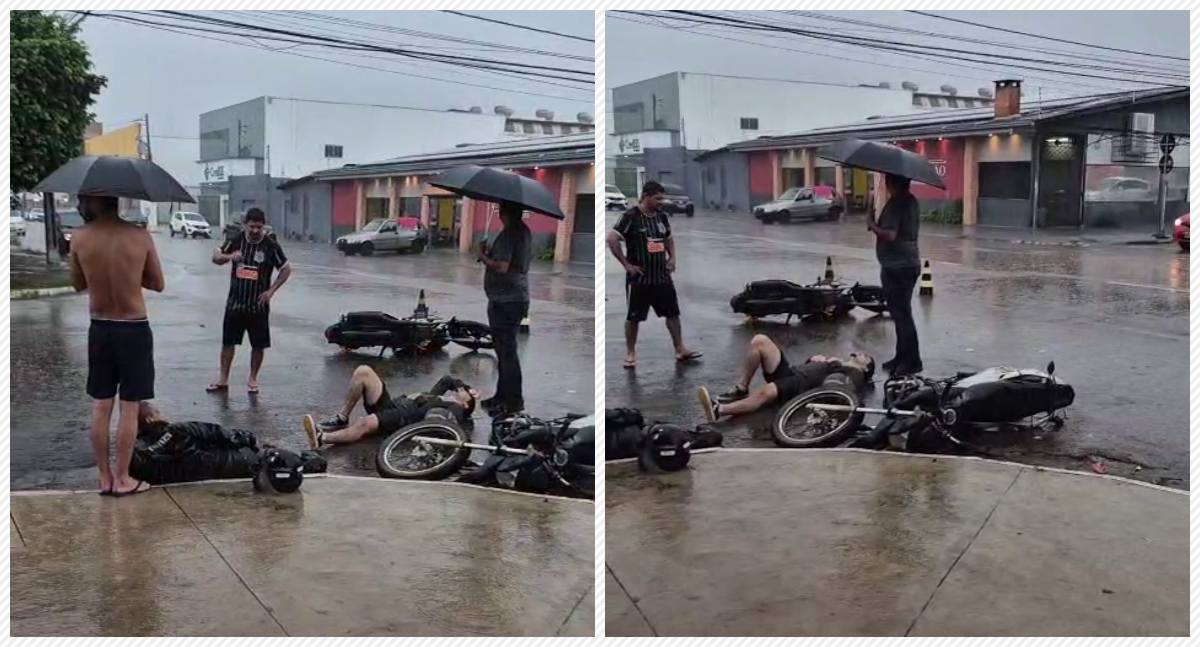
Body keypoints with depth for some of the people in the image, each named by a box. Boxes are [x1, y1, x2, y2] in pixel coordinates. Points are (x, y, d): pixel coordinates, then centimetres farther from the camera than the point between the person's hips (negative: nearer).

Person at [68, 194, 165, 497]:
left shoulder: (79, 238, -8)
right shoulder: (139, 236, -12)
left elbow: (78, 285, 7)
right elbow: (158, 284, 0)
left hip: (99, 329, 2)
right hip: (134, 330, -2)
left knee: (100, 408, 12)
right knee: (129, 409, 5)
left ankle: (104, 477, 19)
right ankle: (122, 479, 11)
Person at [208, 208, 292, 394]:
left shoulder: (271, 245, -8)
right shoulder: (236, 240, -1)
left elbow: (286, 269, -2)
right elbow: (216, 257, 7)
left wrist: (271, 290, -9)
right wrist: (229, 256, -16)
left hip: (258, 304, -2)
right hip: (235, 302, 2)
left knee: (258, 344, 4)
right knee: (228, 341, 7)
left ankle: (253, 379, 20)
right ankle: (223, 379, 18)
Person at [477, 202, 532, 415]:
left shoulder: (508, 235, -19)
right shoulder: (524, 231, 12)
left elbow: (502, 267, -27)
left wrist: (483, 257, -11)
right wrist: (491, 252, 16)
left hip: (505, 302, -10)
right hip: (517, 299, 11)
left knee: (506, 351, -5)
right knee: (504, 350, 18)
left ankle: (513, 401, 0)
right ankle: (503, 395, 28)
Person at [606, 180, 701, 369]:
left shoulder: (661, 216, 8)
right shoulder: (631, 217, -13)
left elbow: (669, 238, 24)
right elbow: (612, 239, -18)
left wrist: (672, 257, 8)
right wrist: (627, 264, -16)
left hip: (662, 276, 6)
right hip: (639, 278, -6)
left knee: (673, 313, 7)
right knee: (633, 317, 4)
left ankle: (680, 350, 17)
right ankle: (630, 353, 17)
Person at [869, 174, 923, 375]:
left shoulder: (895, 203, -18)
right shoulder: (911, 201, 12)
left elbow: (890, 235, -28)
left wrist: (872, 225, -12)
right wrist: (878, 225, 13)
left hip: (897, 267, -10)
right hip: (909, 264, 10)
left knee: (901, 314, -5)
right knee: (901, 313, 17)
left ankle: (912, 361, -1)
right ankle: (902, 357, 24)